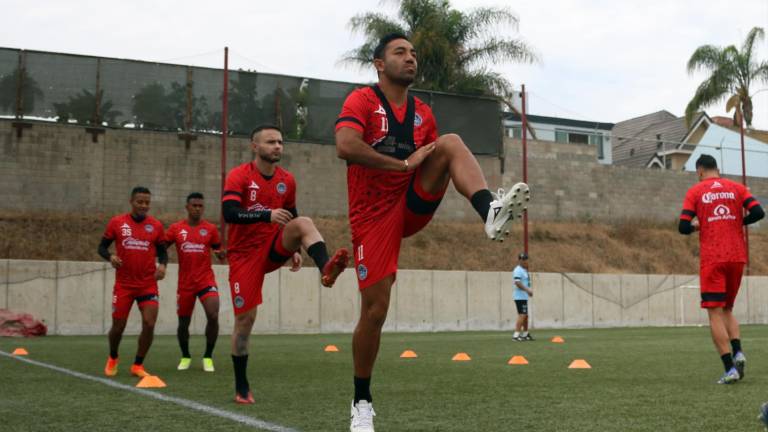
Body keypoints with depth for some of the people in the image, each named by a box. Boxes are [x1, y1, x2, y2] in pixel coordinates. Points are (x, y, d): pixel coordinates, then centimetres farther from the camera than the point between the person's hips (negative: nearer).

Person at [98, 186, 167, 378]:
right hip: (123, 284, -1)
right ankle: (112, 358, 34)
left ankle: (138, 365, 8)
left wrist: (162, 264, -9)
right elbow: (102, 246, 6)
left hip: (148, 284, 1)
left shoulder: (156, 225, 2)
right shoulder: (117, 222, -1)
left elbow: (162, 250, 12)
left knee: (149, 324, -10)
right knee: (118, 326, 4)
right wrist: (110, 257, -16)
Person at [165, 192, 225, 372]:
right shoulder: (176, 228, 2)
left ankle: (208, 357, 1)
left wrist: (222, 254, -13)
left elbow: (219, 253, 9)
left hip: (206, 280, -1)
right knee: (183, 322, 8)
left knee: (213, 316, -17)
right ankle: (185, 356, 32)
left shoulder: (210, 228, 2)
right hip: (185, 283, 1)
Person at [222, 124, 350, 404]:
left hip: (274, 249, 4)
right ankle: (241, 386, 11)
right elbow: (229, 213, -25)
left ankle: (326, 270, -51)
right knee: (245, 318, -3)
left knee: (304, 222, -25)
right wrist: (267, 215, -36)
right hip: (245, 254, -3)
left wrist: (294, 250, 8)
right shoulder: (239, 176, -10)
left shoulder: (287, 180, 6)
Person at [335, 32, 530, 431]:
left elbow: (436, 158, 20)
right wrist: (404, 163, -24)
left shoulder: (423, 113, 12)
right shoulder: (362, 100, -7)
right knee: (374, 310, -5)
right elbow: (345, 146, -25)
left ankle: (490, 211, -44)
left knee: (451, 142, -17)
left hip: (414, 205, 4)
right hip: (374, 215, -4)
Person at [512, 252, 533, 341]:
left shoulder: (524, 270, 19)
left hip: (524, 296, 10)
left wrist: (528, 291, 14)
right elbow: (517, 283, -24)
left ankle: (525, 334, 27)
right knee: (522, 315, -15)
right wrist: (527, 290, -25)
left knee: (526, 315, 16)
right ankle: (516, 335, -17)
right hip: (520, 297, -10)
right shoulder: (518, 270, -13)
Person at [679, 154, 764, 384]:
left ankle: (730, 369, -11)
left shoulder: (695, 191, 2)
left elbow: (684, 227, -5)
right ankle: (738, 352, -5)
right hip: (737, 257, 4)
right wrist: (737, 222, 14)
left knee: (715, 314, -2)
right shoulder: (736, 188, 9)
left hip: (712, 259, -4)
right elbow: (758, 212, -3)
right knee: (727, 309, 18)